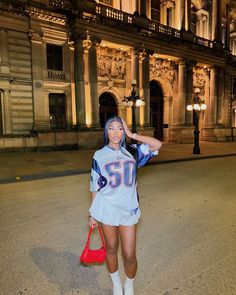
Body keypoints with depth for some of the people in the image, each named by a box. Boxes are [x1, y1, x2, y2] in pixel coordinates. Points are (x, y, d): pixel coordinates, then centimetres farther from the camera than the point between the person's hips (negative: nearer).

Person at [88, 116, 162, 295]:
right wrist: (93, 214, 6)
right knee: (111, 249, 15)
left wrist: (132, 135, -7)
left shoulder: (132, 152, 3)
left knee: (129, 255, 5)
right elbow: (95, 187, 4)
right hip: (107, 209, 0)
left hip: (128, 209, 1)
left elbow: (157, 144, -7)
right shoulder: (99, 155, 0)